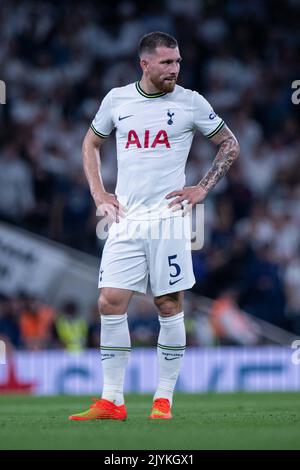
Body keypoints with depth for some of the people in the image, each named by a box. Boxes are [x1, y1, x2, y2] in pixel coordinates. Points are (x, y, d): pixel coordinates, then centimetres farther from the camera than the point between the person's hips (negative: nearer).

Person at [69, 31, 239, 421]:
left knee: (169, 306, -1)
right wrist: (98, 193, 11)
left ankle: (164, 400, 7)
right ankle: (111, 401, 1)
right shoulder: (116, 99, 6)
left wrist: (202, 189, 1)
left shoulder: (191, 102, 0)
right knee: (111, 302, -5)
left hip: (168, 216, -2)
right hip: (125, 219, 2)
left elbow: (229, 145, 10)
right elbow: (91, 144, 22)